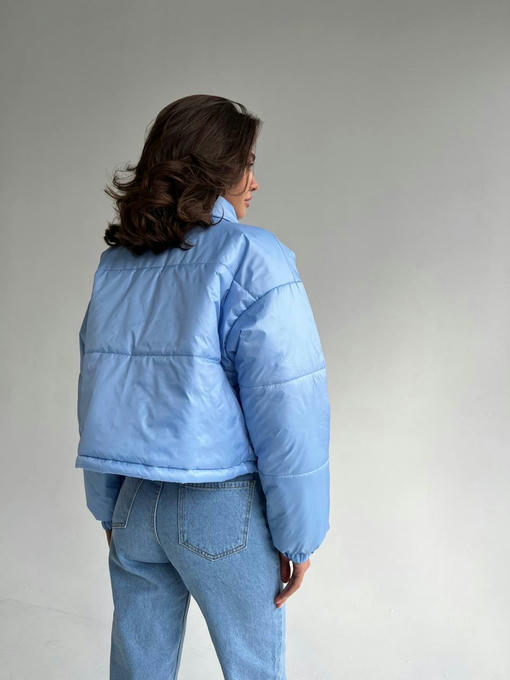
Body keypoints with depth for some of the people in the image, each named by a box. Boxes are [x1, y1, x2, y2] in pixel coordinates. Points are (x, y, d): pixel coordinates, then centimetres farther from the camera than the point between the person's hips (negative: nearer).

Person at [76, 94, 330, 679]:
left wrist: (108, 509, 18)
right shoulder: (252, 257, -14)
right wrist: (298, 535, -7)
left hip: (134, 502, 6)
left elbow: (96, 397, 9)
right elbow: (287, 409, -17)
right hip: (222, 505, -5)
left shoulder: (116, 264, 4)